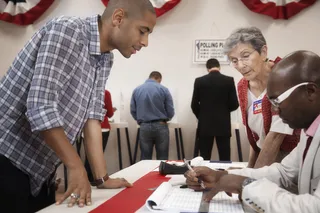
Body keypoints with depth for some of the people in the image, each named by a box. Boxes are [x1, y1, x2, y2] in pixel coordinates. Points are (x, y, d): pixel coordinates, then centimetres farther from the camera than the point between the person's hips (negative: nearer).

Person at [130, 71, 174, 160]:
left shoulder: (136, 90, 7)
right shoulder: (163, 89, -1)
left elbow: (133, 110, 7)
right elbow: (170, 112, -1)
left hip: (144, 127, 2)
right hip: (160, 126, -2)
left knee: (145, 159, 8)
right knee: (162, 159, 5)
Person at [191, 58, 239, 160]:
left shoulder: (199, 81, -1)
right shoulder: (229, 80, -2)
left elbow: (194, 105, 0)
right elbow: (234, 104, -3)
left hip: (205, 125, 1)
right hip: (223, 125, 0)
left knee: (204, 159, 5)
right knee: (225, 159, 4)